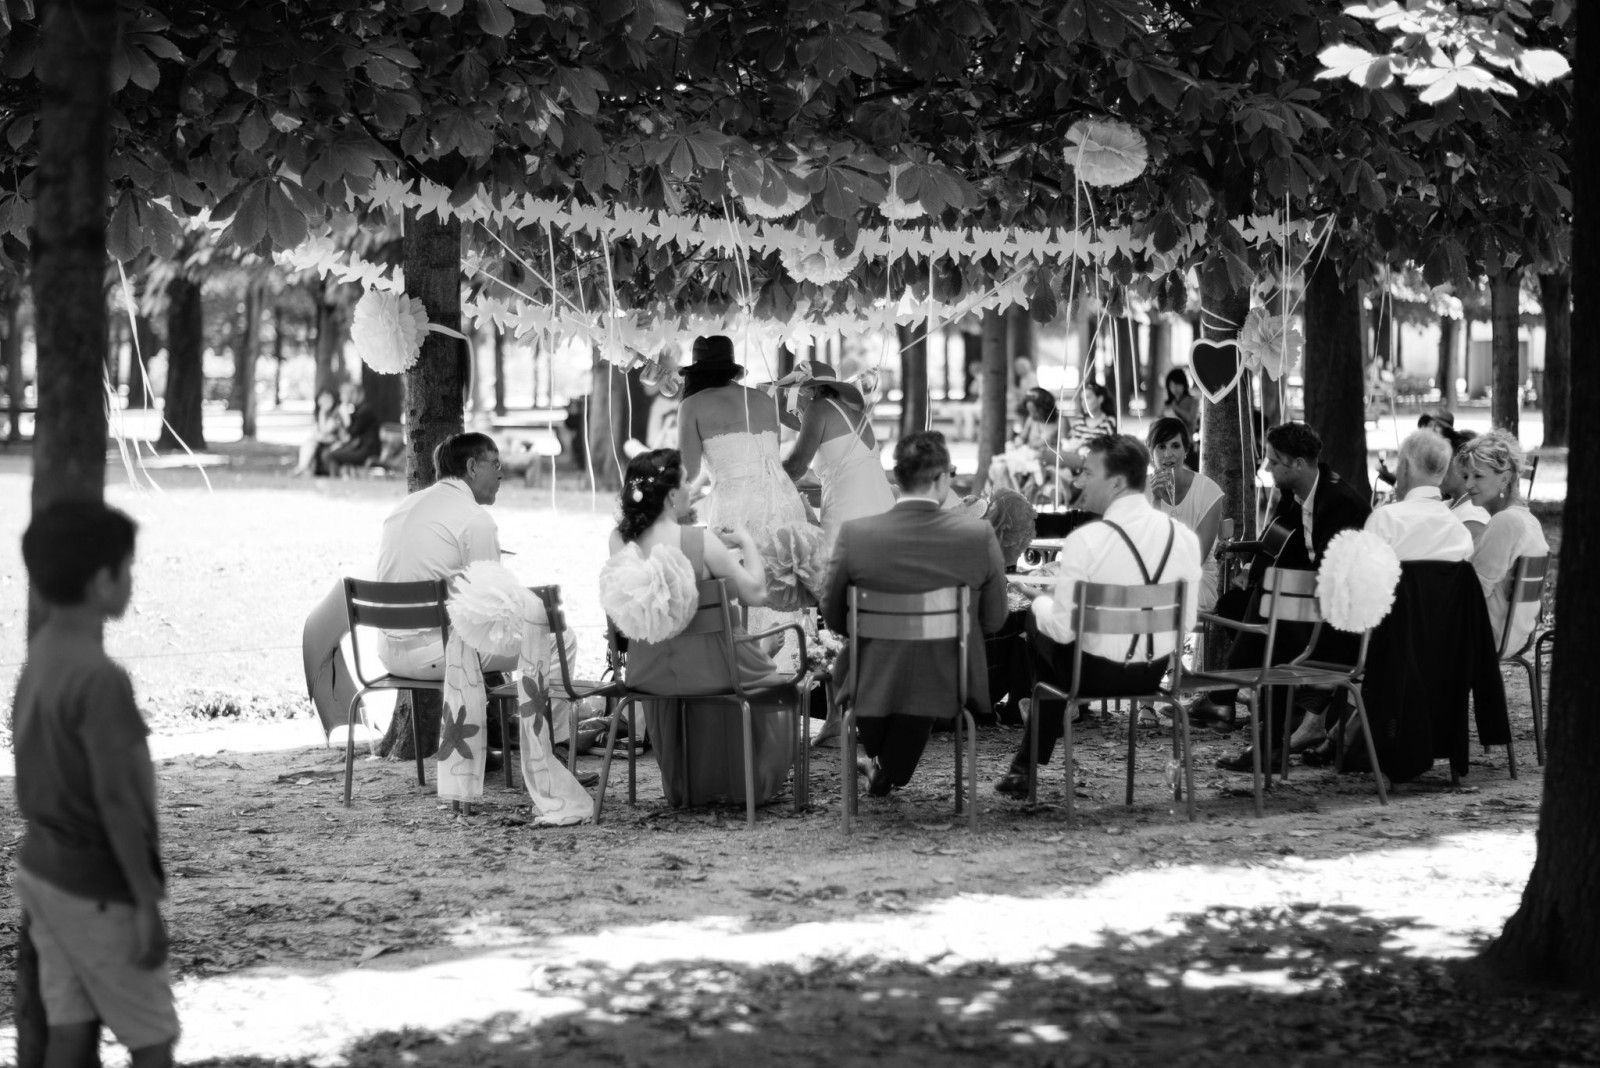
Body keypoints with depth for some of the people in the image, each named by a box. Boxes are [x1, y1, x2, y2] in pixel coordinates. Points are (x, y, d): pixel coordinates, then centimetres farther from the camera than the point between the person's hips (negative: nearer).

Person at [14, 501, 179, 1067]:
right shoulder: (98, 677, -25)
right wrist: (147, 901, -18)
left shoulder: (41, 653, 3)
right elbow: (116, 801, -24)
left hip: (44, 869, 8)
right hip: (96, 888, -8)